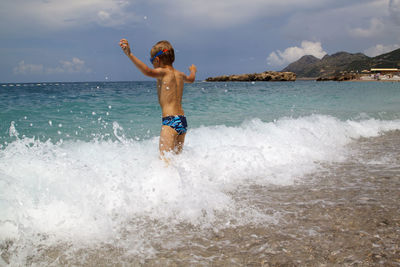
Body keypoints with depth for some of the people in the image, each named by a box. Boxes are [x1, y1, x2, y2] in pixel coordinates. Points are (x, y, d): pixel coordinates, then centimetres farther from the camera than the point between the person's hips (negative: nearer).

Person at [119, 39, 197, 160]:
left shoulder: (163, 72, -4)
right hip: (183, 121, 8)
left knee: (164, 158, -15)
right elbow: (191, 79, 41)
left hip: (170, 121, -8)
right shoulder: (180, 74, 17)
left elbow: (148, 71, -26)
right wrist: (193, 70, 65)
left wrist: (129, 54, -34)